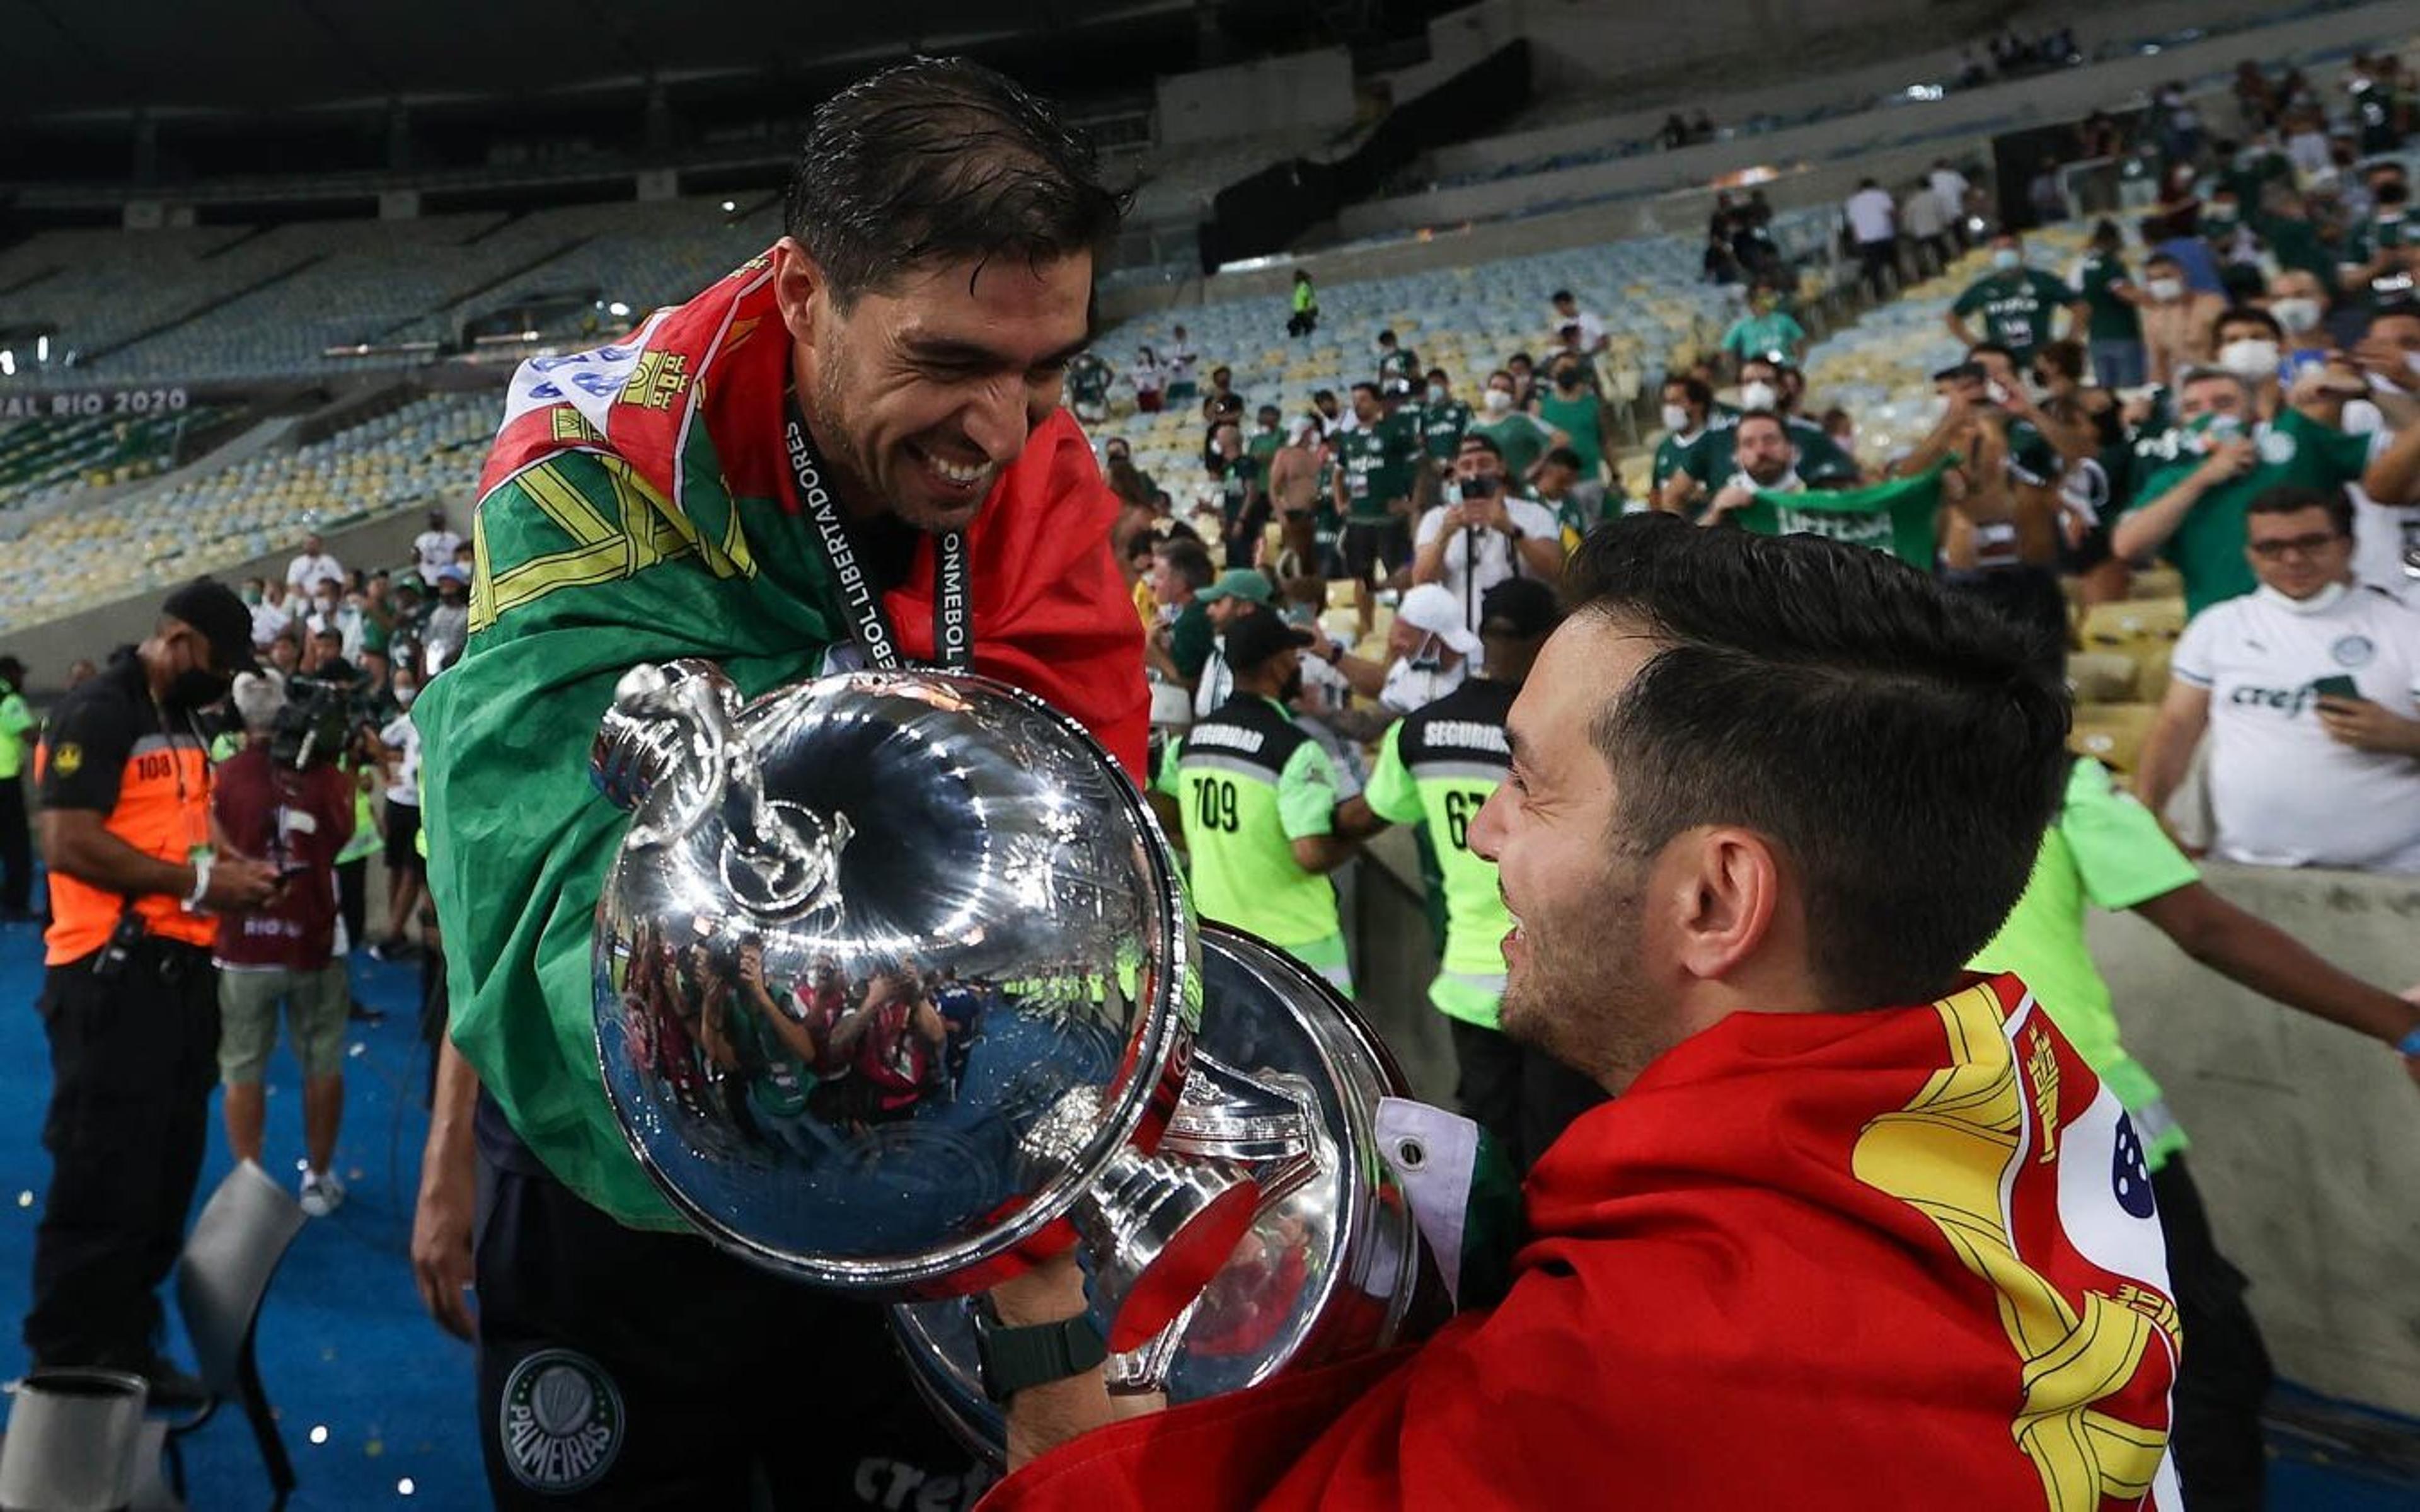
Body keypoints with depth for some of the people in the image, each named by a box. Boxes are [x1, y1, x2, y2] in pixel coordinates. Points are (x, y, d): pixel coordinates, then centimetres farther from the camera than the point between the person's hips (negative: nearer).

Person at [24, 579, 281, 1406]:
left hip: (180, 968, 9)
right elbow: (68, 845, -21)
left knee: (166, 1178, 16)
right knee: (103, 1182, -1)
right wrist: (197, 882, -18)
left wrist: (226, 864, 7)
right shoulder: (95, 713, -13)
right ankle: (66, 1369, 13)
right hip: (113, 975, -9)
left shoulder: (181, 720, 15)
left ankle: (126, 1350, 29)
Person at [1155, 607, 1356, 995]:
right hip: (1293, 943, -7)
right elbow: (1313, 854, -26)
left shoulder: (1191, 738, 3)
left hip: (1214, 934, 7)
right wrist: (1353, 838, -7)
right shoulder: (1295, 749, -19)